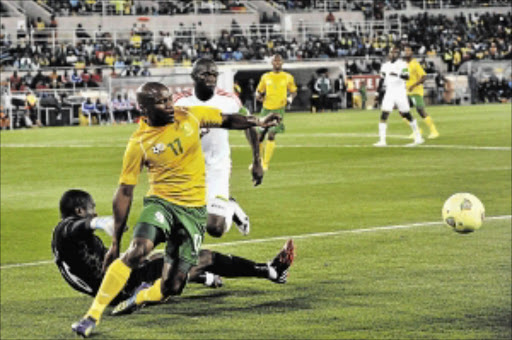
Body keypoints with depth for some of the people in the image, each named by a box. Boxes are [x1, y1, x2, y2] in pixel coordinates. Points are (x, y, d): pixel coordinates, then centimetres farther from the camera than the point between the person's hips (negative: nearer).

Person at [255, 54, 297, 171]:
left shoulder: (288, 77, 4)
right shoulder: (265, 77, 7)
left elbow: (293, 91, 15)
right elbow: (259, 90, 16)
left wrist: (290, 98, -6)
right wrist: (258, 95, -7)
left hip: (279, 109, -2)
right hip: (266, 108, 2)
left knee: (271, 135, -15)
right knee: (260, 136, 4)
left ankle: (265, 163, -9)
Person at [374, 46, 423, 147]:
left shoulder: (402, 64, -5)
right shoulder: (385, 65, 11)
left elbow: (406, 77, -21)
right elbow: (382, 81, 20)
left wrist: (397, 75, -38)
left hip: (400, 93, -4)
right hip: (389, 93, 4)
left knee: (406, 115, 3)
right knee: (384, 115, -9)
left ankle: (418, 138, 16)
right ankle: (382, 140, -10)